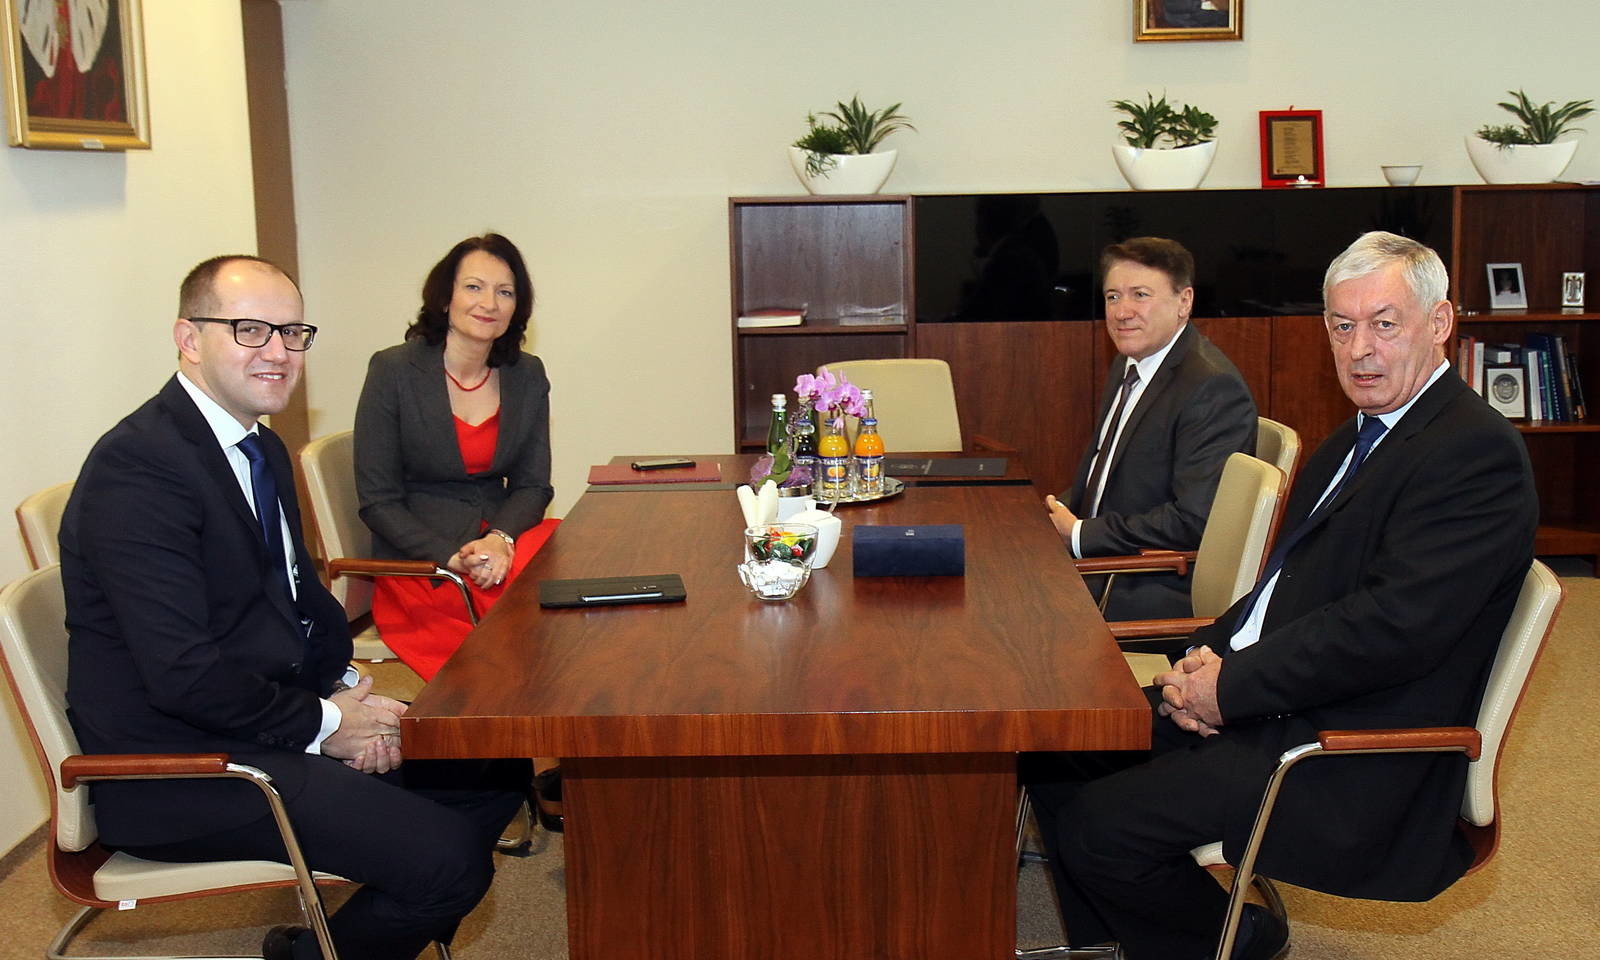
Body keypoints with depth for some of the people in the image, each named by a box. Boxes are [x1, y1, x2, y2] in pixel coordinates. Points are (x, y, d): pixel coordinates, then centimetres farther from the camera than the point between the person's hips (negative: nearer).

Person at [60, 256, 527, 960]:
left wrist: (346, 687, -1)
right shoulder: (137, 467, -20)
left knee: (494, 776, 6)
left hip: (269, 715, 10)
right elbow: (183, 673, -25)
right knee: (447, 859, -19)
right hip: (177, 769, -10)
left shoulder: (263, 448, 10)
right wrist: (322, 723, -14)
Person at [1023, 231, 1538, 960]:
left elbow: (1394, 625, -24)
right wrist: (1205, 657, -3)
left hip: (1351, 758, -9)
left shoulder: (1476, 450, -15)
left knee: (1096, 825, -18)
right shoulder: (1353, 442, 17)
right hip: (1258, 705, 10)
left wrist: (1231, 686, -18)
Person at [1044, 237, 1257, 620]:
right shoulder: (1128, 365, 12)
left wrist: (1080, 535, -18)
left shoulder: (1213, 389, -19)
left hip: (1167, 591, -9)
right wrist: (1055, 514, 0)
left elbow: (1194, 520, -25)